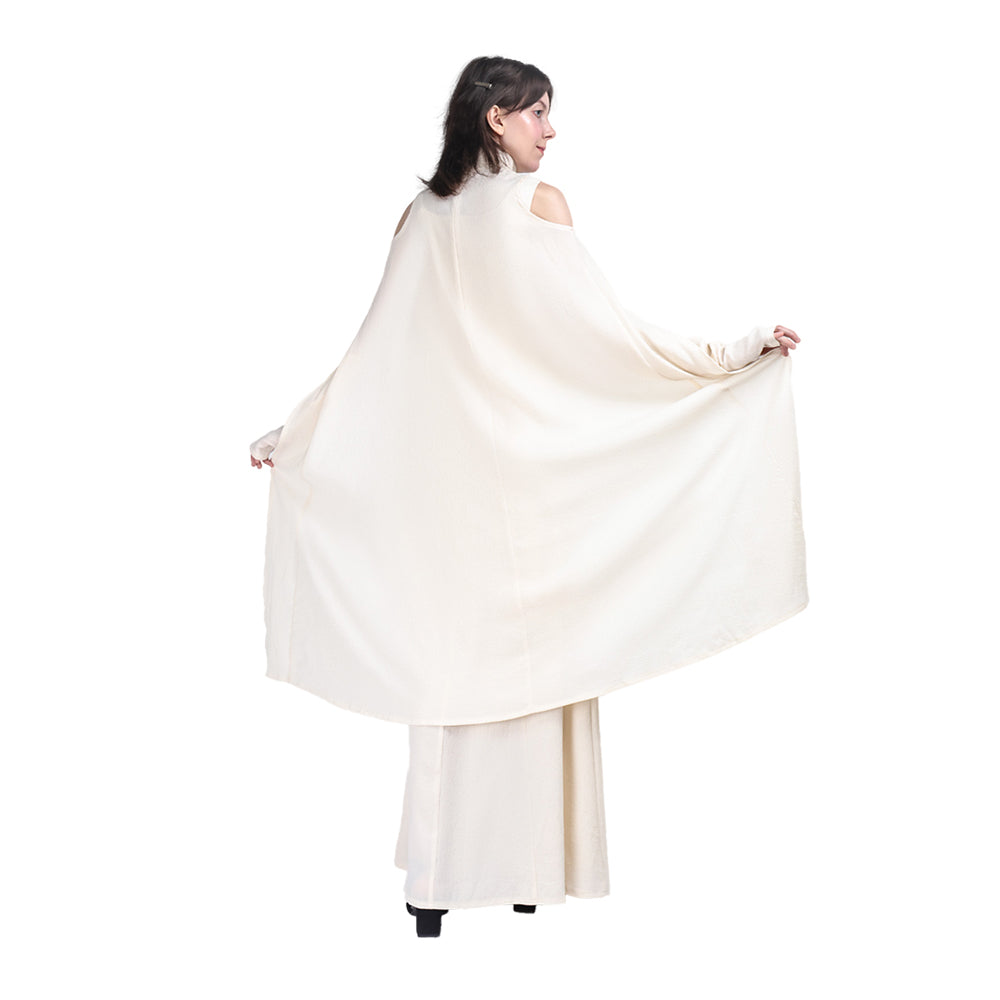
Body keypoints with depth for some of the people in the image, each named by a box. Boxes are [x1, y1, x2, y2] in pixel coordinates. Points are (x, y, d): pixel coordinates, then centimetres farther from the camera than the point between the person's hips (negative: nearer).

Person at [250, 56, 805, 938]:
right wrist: (738, 352, -9)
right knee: (532, 655, 4)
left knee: (451, 653, 8)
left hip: (447, 474, 4)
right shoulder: (539, 203, -7)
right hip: (531, 470, -4)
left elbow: (376, 353, 5)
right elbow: (604, 331, -13)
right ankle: (527, 871, 12)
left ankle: (438, 879, 11)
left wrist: (293, 434, 13)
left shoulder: (422, 216, 7)